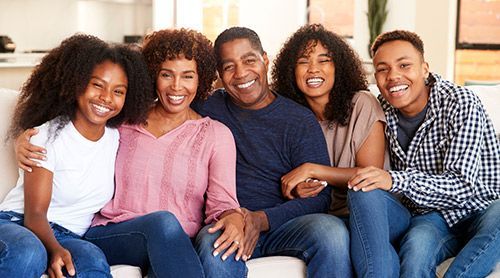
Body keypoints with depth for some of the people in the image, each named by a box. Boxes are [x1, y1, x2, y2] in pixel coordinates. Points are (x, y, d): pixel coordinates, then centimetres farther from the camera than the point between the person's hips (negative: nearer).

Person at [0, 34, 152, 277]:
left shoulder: (116, 138, 8)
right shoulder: (48, 136, -8)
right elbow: (35, 213, -13)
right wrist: (54, 249, -33)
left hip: (68, 238, 3)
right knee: (28, 252, -39)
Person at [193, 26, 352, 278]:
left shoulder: (300, 121, 5)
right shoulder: (208, 109, 10)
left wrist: (262, 219, -18)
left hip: (281, 224, 1)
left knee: (332, 231, -31)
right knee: (212, 245, -36)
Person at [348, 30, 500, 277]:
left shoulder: (461, 104, -15)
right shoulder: (382, 110, 0)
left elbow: (461, 185, -23)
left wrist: (395, 180, -38)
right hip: (432, 215, 2)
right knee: (415, 247, -34)